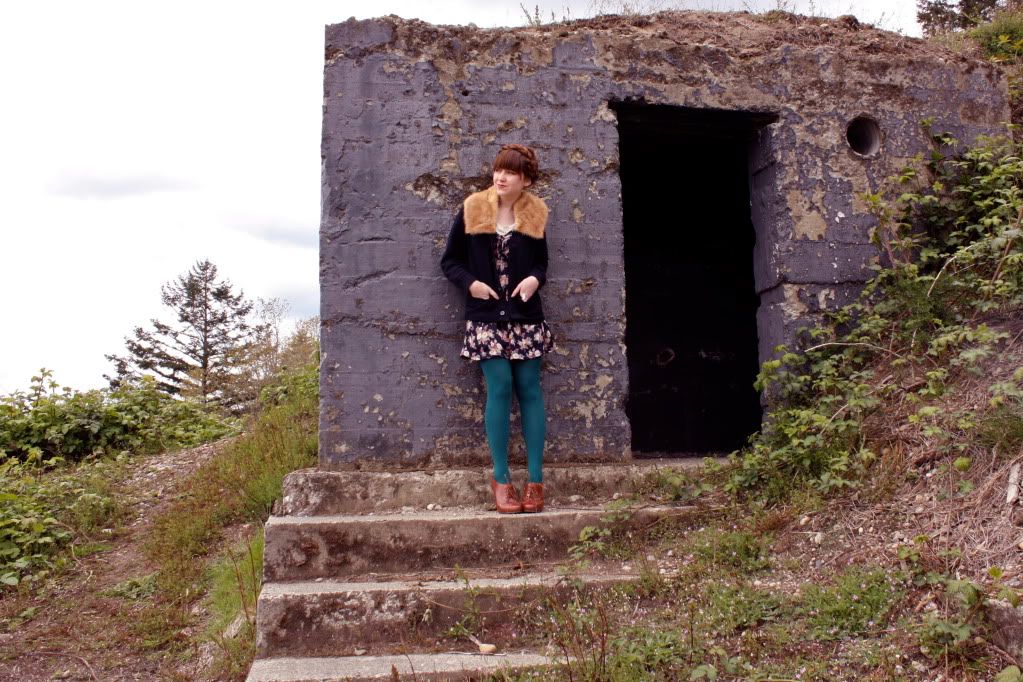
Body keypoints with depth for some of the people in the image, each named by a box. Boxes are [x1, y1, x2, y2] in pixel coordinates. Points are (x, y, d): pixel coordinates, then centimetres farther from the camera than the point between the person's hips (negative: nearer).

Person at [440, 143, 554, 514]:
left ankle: (535, 479, 4)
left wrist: (535, 278, -7)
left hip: (525, 315, 2)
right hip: (486, 316, -1)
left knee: (529, 389, -1)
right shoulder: (472, 210, 2)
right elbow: (450, 261, 6)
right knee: (500, 386, -10)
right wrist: (470, 282, -12)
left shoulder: (535, 214, 6)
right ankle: (501, 477, 3)